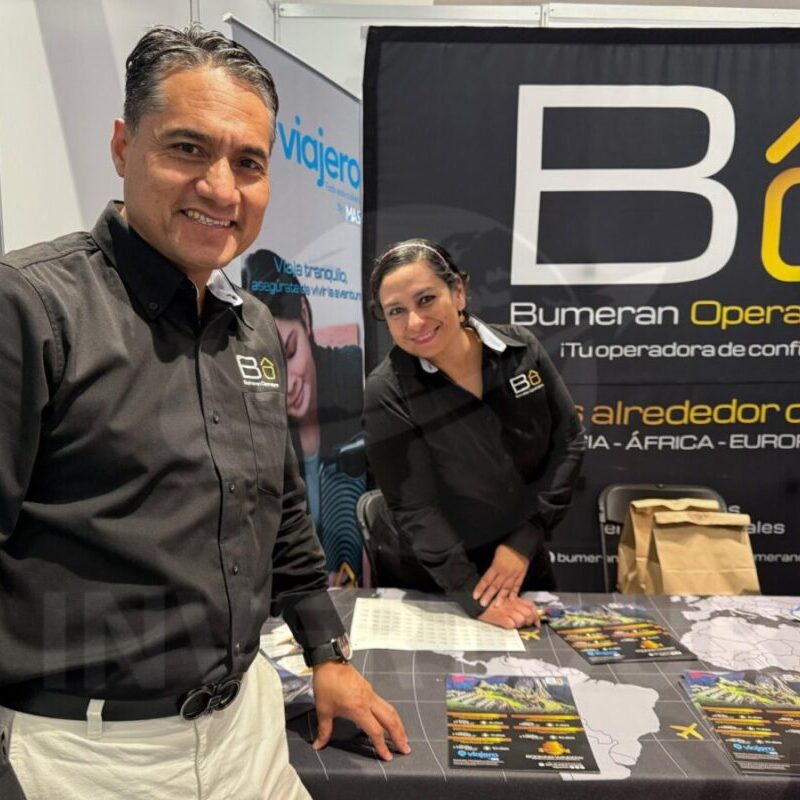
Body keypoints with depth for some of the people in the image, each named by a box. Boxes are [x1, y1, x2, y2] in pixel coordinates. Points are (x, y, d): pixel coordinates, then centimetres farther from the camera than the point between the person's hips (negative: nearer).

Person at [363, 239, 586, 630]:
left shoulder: (521, 349, -10)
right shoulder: (387, 394, -20)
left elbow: (569, 441, -5)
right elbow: (415, 509, -19)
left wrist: (524, 540, -11)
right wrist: (474, 597, -24)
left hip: (525, 565, 4)